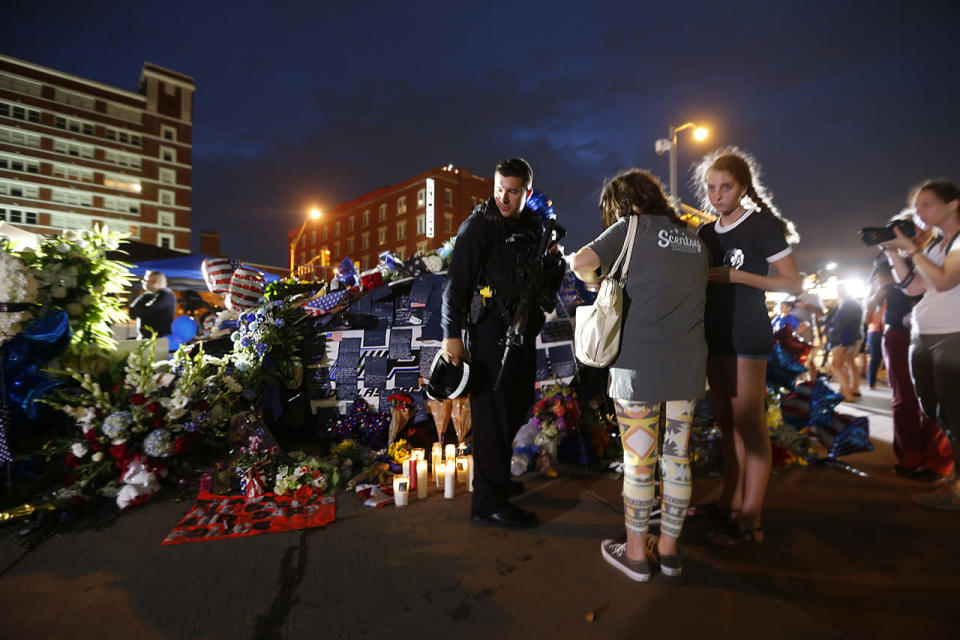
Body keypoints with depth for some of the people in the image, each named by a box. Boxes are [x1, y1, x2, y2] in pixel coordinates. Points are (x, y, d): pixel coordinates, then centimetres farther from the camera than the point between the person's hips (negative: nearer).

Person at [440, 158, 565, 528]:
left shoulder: (533, 226, 13)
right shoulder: (479, 226, -9)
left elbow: (550, 274, 24)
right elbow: (456, 283, -17)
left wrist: (552, 259, 4)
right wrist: (452, 335, -23)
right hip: (491, 331, -8)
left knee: (517, 405, 18)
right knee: (493, 413, -4)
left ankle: (495, 475, 39)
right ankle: (489, 503, 9)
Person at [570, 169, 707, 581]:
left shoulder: (634, 227, -2)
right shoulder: (695, 241, 17)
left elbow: (581, 261, -14)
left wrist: (596, 282, 8)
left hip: (640, 364, -6)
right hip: (688, 364, 6)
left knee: (638, 460, 5)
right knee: (677, 456, 13)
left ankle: (636, 553, 20)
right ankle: (669, 549, 28)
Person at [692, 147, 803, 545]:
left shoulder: (764, 226, -5)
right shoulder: (707, 233, 13)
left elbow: (793, 285, -8)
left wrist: (736, 275, -16)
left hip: (747, 337, -7)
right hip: (715, 335, 7)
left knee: (749, 425, -4)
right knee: (726, 422, 13)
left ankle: (751, 519, 4)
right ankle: (730, 501, 25)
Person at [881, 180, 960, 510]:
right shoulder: (933, 245, 16)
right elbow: (913, 286, 13)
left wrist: (909, 248, -11)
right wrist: (892, 251, 7)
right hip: (921, 337, 8)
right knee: (931, 412, 13)